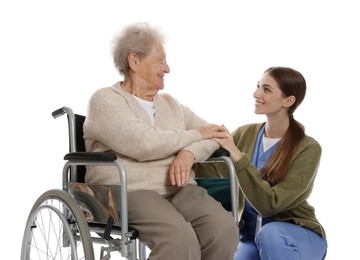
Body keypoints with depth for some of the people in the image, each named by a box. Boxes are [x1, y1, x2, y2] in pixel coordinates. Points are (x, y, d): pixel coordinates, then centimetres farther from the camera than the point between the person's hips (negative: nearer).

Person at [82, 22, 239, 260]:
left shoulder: (170, 103, 22)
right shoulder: (105, 100, 1)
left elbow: (214, 135, 14)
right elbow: (143, 145, -16)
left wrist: (190, 152, -9)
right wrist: (194, 135, -3)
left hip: (179, 189, 6)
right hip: (129, 192, -6)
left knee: (224, 228, -24)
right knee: (179, 238, -34)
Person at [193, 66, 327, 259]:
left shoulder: (308, 148, -16)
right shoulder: (245, 134, -1)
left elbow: (269, 203, -25)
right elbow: (214, 174, -13)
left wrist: (236, 154, -29)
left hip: (298, 237, -3)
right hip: (252, 237, 3)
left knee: (270, 233, -36)